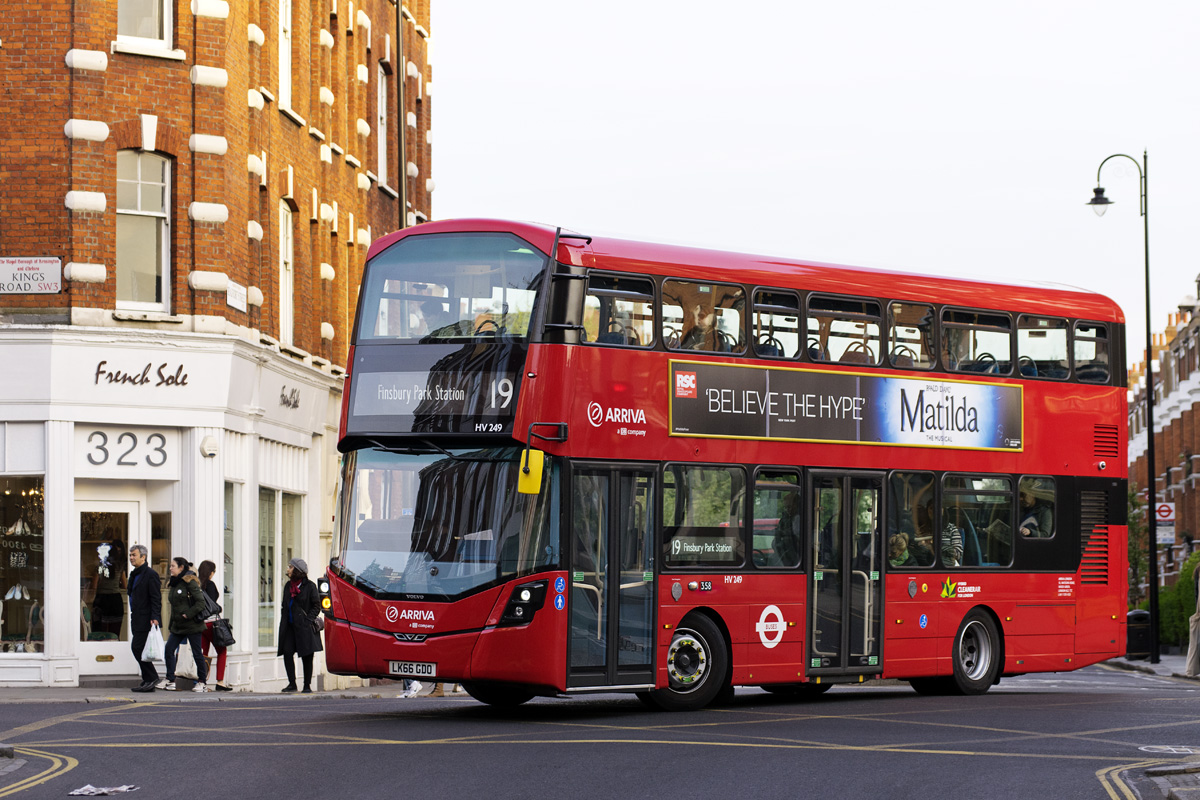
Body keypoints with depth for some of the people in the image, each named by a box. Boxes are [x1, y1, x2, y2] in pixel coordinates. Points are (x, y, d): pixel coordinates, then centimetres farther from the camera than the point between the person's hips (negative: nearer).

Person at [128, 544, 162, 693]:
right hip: (137, 619, 10)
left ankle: (151, 677, -5)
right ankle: (148, 681, 13)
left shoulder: (150, 574, -11)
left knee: (137, 647, -13)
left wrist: (155, 618, -24)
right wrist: (133, 616, 19)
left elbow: (156, 598, -16)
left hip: (146, 619, -10)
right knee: (137, 648, 9)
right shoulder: (134, 574, 18)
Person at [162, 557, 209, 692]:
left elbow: (200, 602, -17)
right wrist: (171, 624, 15)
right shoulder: (173, 584, 13)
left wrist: (187, 614, -20)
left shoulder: (190, 582, -12)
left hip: (192, 624, -8)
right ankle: (170, 681, 2)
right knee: (169, 649, -1)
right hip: (177, 625, 8)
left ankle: (202, 682, 11)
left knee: (197, 653, 0)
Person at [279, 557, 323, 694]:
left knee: (307, 657, 0)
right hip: (290, 626, 5)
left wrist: (308, 620, -12)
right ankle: (292, 683, -1)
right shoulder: (288, 586, 14)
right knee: (287, 652, -9)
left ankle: (307, 686, 8)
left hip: (305, 627, -5)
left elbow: (316, 606, -2)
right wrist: (283, 622, 8)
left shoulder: (309, 586, -3)